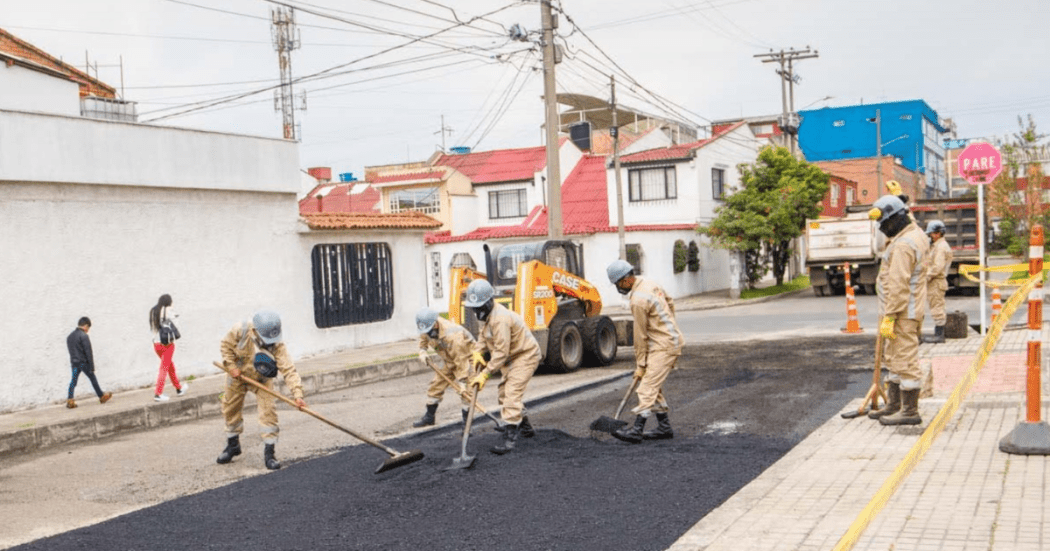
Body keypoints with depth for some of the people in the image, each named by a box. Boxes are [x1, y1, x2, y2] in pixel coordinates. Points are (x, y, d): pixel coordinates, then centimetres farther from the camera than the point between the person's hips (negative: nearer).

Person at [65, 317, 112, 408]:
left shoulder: (70, 336, 11)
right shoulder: (83, 336, -14)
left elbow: (71, 351, 16)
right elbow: (88, 352, -15)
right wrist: (92, 367, -13)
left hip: (74, 363, 6)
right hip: (83, 362, -6)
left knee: (73, 381, 6)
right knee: (93, 379, 7)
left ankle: (69, 400, -4)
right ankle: (102, 396, 18)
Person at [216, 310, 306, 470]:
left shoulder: (277, 346, -32)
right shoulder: (241, 331, -29)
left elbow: (289, 370, -37)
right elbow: (226, 345, -11)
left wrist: (297, 394, -47)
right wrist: (232, 366, -20)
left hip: (261, 380, -2)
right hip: (237, 375, 2)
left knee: (268, 412, -14)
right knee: (230, 410, 13)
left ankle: (269, 453, -6)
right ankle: (233, 445, 37)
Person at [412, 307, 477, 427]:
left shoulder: (452, 335, -39)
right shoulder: (428, 328, -15)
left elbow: (461, 359, -35)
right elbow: (423, 339, 11)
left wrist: (462, 381, -35)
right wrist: (422, 351, -8)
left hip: (467, 358, -8)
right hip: (450, 361, 8)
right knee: (436, 385, 7)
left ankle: (467, 421, -8)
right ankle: (429, 417, 23)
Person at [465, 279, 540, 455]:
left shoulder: (500, 319, -31)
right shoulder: (486, 314, 2)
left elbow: (501, 353, -31)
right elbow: (483, 335, 12)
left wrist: (485, 374, -30)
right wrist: (477, 352, -8)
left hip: (525, 356, -11)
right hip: (512, 357, 11)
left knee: (512, 393, -19)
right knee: (505, 393, 19)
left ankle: (510, 438, -21)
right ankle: (525, 427, 36)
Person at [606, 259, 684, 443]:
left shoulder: (638, 300, -21)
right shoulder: (649, 284, 7)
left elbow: (640, 335, -15)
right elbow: (670, 304, 21)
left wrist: (640, 364, -8)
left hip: (664, 346, -10)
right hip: (670, 338, 10)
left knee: (648, 386, -14)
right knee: (653, 385, 14)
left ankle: (637, 430, -18)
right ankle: (664, 427, 19)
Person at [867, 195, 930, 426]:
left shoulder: (903, 246, -21)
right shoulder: (915, 234, 11)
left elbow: (898, 285, -24)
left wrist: (889, 317, -22)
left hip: (903, 313, -11)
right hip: (907, 312, 11)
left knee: (905, 360, -5)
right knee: (894, 359, 18)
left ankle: (910, 411, 1)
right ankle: (894, 405, 28)